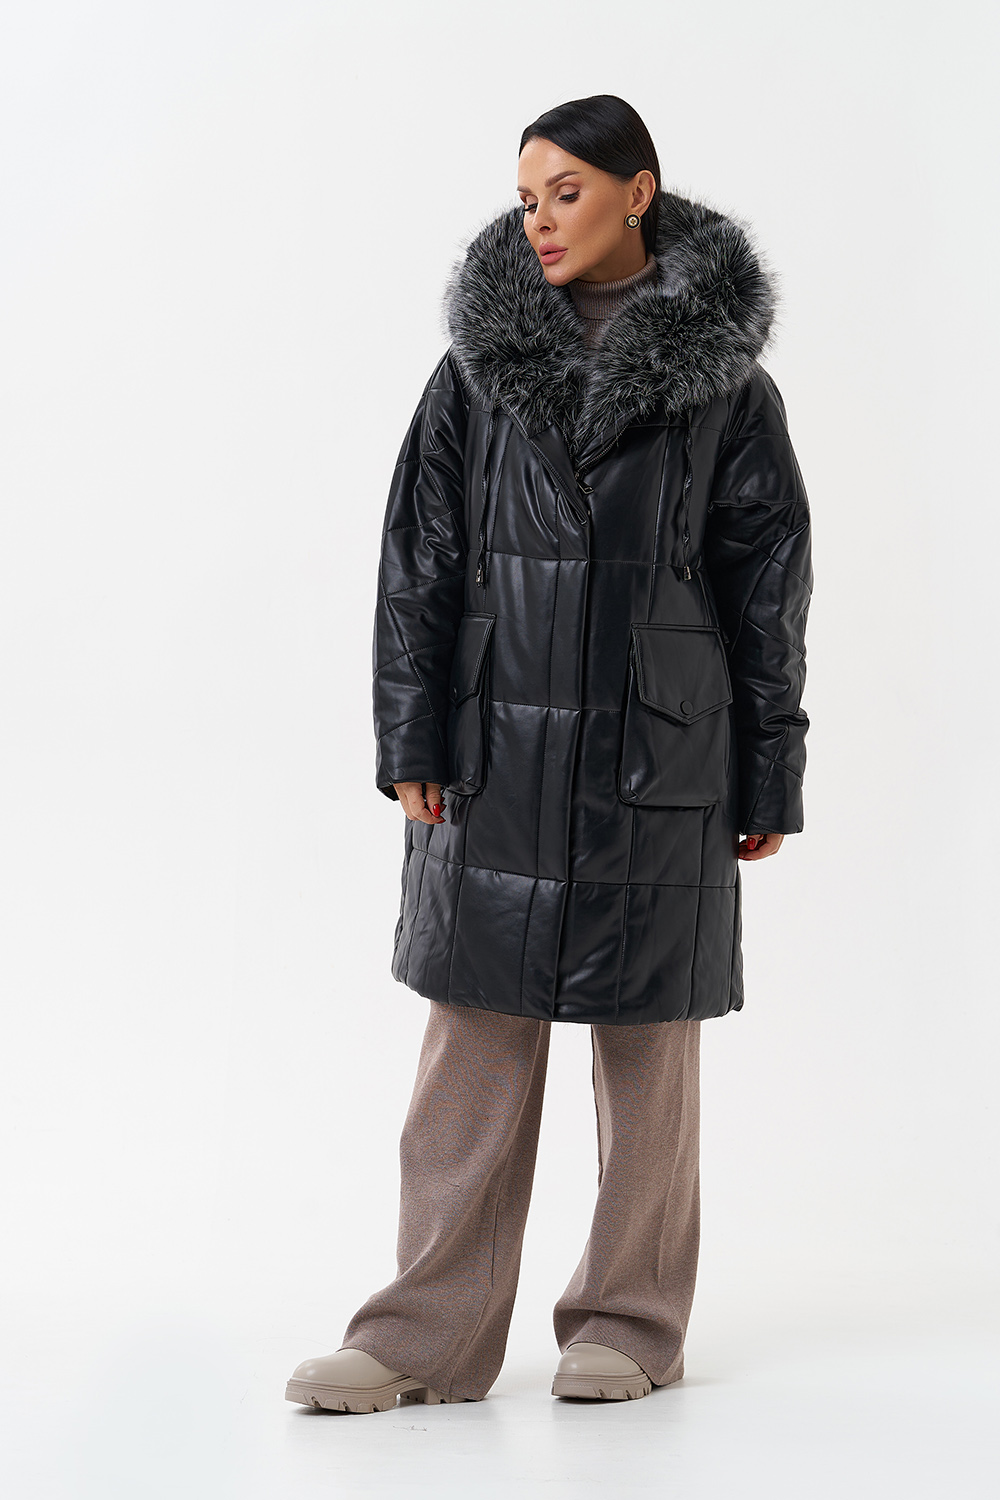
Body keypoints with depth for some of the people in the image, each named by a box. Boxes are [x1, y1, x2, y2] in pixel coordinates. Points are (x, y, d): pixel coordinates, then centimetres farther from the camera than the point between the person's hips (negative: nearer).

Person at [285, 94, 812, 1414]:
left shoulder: (721, 375, 0)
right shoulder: (481, 360, 6)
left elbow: (768, 587, 2)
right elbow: (422, 554, 6)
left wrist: (768, 779, 1)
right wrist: (412, 738, -1)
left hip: (660, 755, -1)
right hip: (501, 748, 2)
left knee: (649, 1040, 6)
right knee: (478, 1038, 2)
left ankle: (633, 1323, 19)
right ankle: (433, 1334, 8)